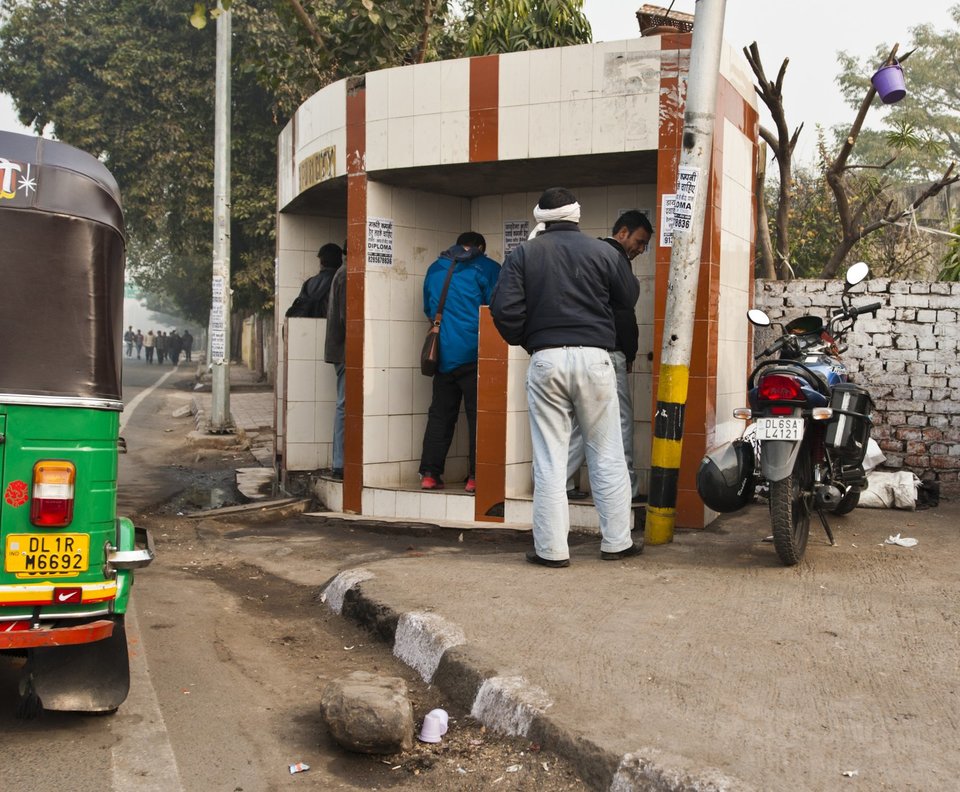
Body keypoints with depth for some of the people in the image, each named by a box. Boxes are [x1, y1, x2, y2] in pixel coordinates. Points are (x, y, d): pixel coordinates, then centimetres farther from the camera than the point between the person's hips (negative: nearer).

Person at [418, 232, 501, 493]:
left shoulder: (435, 269, 15)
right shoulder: (486, 268, 0)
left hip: (443, 354, 4)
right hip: (474, 353, -4)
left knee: (439, 414, 9)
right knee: (478, 415, -1)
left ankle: (429, 474, 6)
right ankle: (476, 477, -4)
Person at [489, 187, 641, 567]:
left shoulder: (523, 254, 3)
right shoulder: (602, 251, 3)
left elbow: (504, 310, -5)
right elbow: (629, 296, 14)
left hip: (545, 360, 0)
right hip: (593, 357, 0)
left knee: (549, 461, 4)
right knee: (607, 456, 9)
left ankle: (552, 548, 6)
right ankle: (616, 542, 15)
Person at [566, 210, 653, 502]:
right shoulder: (615, 257, -7)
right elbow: (623, 310, -14)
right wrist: (630, 353, -3)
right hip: (608, 351, -9)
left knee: (582, 419, 11)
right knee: (621, 420, -3)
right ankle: (626, 488, 1)